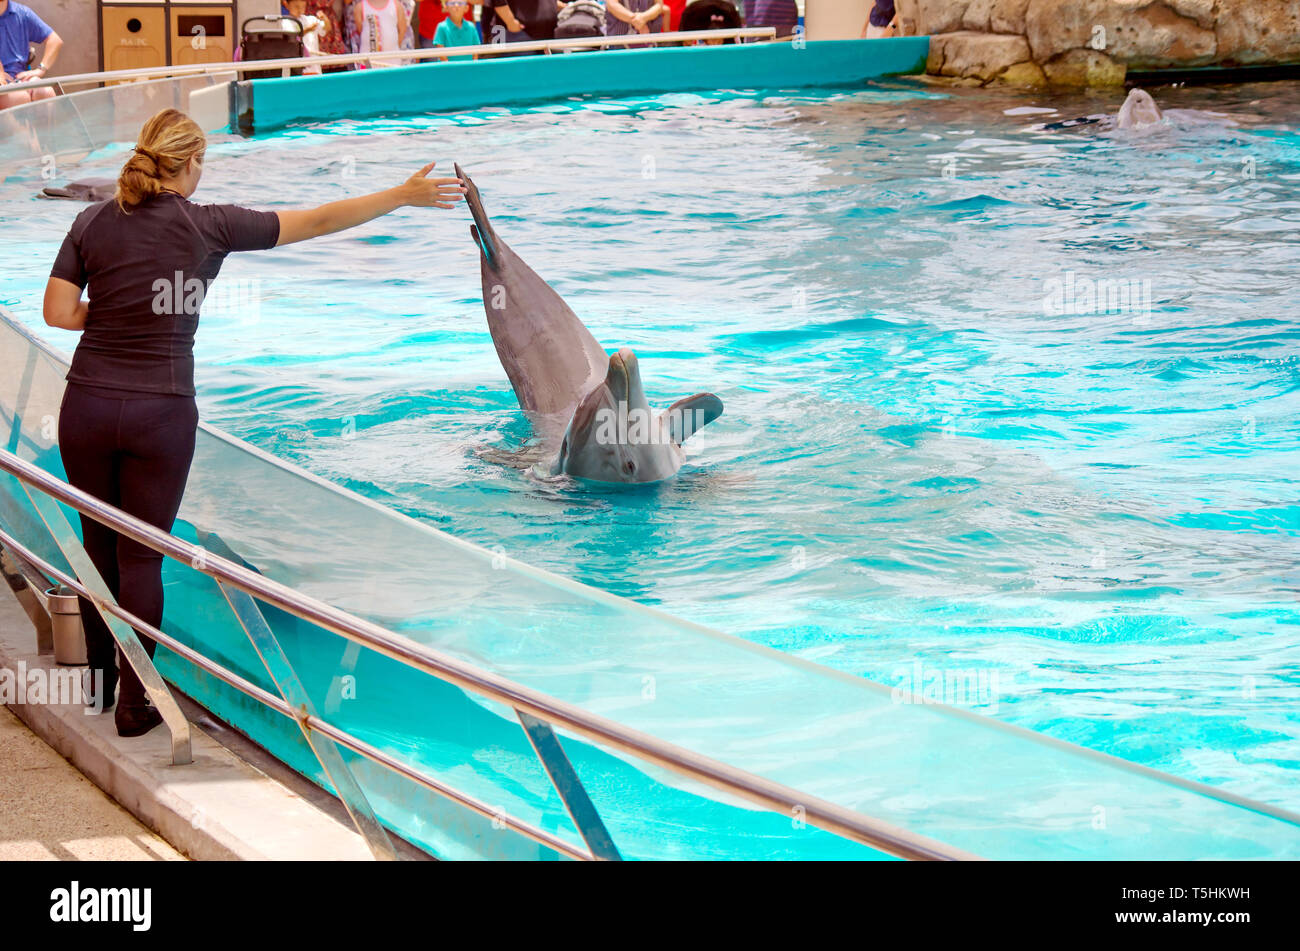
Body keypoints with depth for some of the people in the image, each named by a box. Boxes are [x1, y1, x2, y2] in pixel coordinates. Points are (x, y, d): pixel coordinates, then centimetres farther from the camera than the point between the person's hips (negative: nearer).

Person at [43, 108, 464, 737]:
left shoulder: (92, 221, 3)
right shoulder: (205, 225, -6)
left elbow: (58, 312, -1)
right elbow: (316, 222, -1)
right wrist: (404, 195, 7)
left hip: (87, 405, 3)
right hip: (161, 413, -3)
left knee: (100, 547, 17)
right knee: (141, 556, 6)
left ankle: (99, 683, 30)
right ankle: (134, 704, 12)